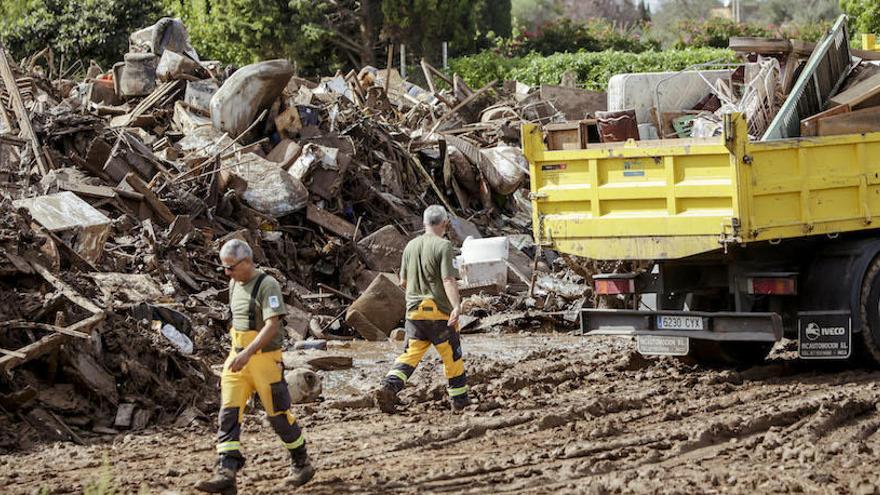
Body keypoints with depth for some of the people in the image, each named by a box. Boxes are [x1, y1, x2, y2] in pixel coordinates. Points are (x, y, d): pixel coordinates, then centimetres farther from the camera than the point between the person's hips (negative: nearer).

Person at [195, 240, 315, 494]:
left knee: (278, 415, 4)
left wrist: (249, 353, -33)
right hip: (237, 358, 7)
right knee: (228, 414, -7)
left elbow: (272, 325, -23)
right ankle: (226, 475, -15)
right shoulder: (234, 284, 11)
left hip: (264, 358, -7)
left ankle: (301, 464, 24)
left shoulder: (267, 285, -14)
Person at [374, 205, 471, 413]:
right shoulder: (443, 246, -11)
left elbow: (403, 281, 16)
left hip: (414, 311, 5)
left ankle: (388, 387, -16)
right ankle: (459, 399, 19)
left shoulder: (410, 246, 8)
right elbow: (448, 280, -21)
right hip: (439, 312, -5)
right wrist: (456, 306, -27)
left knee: (409, 355, 4)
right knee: (453, 357, 10)